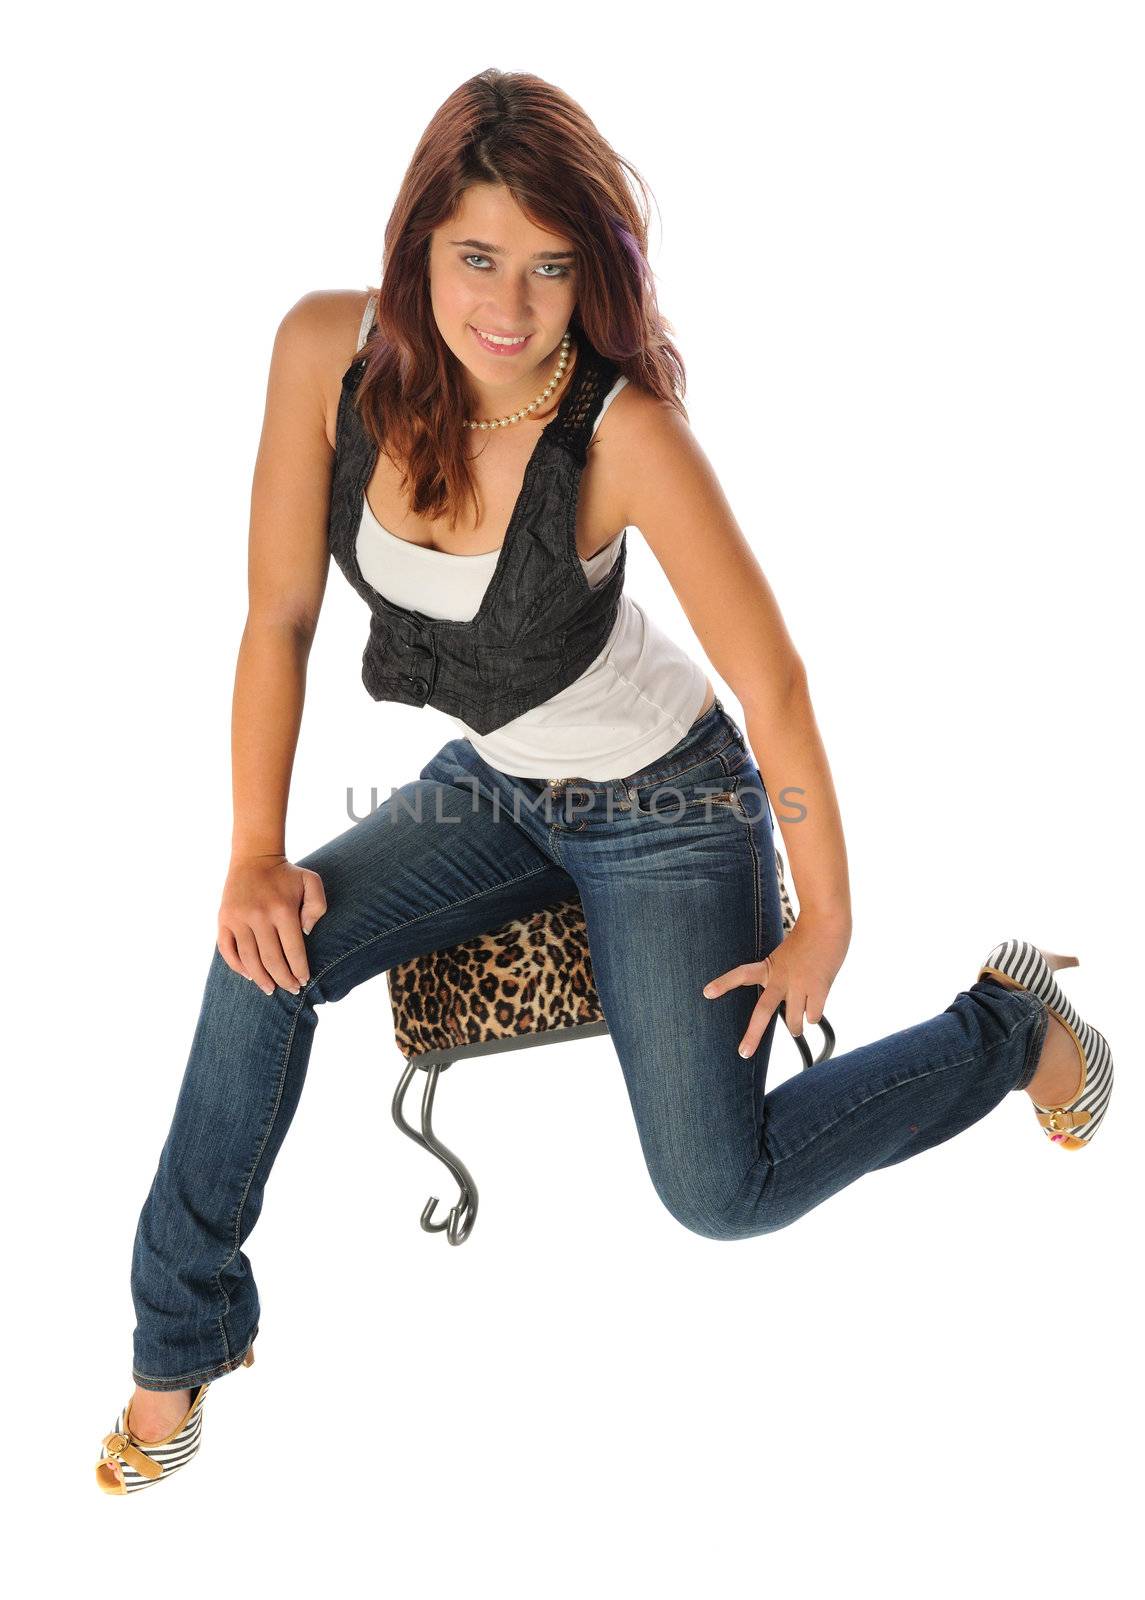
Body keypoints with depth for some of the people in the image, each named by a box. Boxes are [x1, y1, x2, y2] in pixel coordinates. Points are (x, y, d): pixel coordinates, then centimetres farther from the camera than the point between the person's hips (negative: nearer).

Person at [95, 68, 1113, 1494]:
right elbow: (279, 616, -9)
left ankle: (1013, 1018, 19)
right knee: (269, 954, -17)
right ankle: (184, 1333, 5)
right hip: (494, 784, 4)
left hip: (666, 806, -4)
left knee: (720, 1197, -6)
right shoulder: (328, 350, -19)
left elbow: (775, 686, -23)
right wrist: (256, 855, -11)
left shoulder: (624, 431, -31)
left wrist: (825, 925, -14)